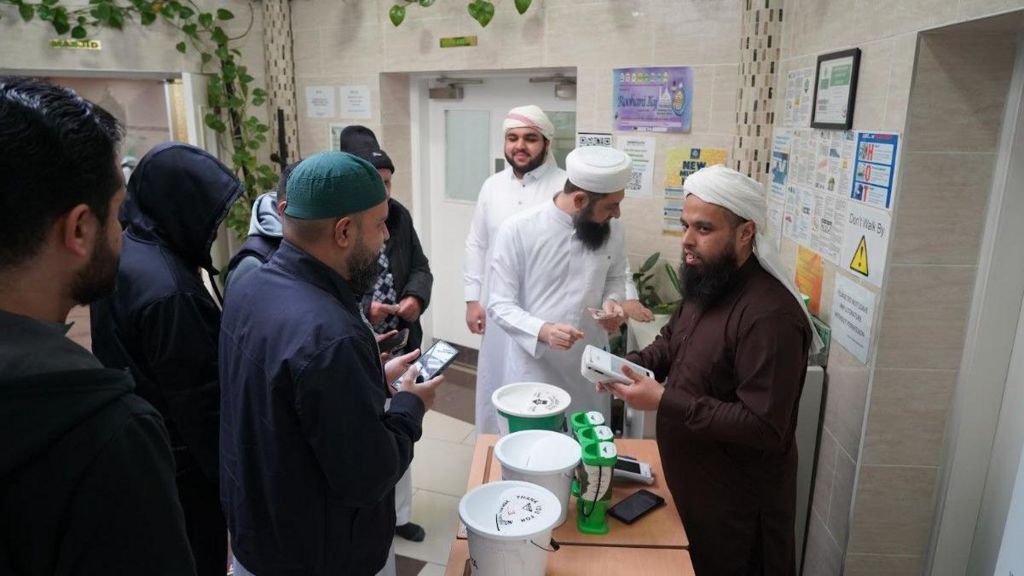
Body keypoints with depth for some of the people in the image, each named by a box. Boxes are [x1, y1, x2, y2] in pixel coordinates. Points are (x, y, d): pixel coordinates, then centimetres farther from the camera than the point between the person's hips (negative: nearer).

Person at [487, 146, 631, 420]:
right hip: (534, 369, -4)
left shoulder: (611, 230, -2)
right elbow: (499, 305, -12)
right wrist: (542, 330, -30)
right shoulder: (517, 230, -15)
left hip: (589, 369, 4)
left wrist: (611, 301, -8)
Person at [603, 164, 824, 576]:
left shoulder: (770, 315, -30)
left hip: (738, 509, -8)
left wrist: (664, 402, -31)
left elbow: (763, 427, -31)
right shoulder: (705, 284, 2)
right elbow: (672, 341, 16)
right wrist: (630, 365, -5)